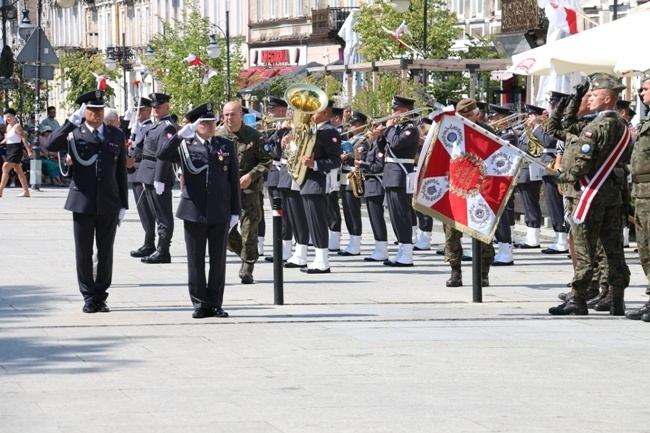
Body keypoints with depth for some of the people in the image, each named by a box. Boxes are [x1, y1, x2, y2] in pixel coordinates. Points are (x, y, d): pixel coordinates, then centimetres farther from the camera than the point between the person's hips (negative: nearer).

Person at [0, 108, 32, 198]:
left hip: (16, 149, -9)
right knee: (19, 171, 11)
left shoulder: (17, 127, -12)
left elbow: (24, 138, -17)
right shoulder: (8, 126, 13)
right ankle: (26, 191, 15)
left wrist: (28, 150, -23)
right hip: (10, 150, 9)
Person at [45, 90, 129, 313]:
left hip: (109, 203, 2)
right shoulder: (75, 135, 0)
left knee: (106, 253, 5)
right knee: (84, 253, 4)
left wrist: (123, 203, 5)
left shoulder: (116, 136, 8)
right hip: (82, 203, -2)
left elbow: (121, 172, 9)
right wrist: (72, 122, -22)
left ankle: (101, 295, 15)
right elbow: (51, 145, -19)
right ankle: (89, 297, 14)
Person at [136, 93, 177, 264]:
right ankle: (160, 251, 20)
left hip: (159, 175, -10)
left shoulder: (167, 127, -15)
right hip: (150, 177, 10)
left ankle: (163, 252, -3)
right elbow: (142, 145, 20)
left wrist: (159, 179, -24)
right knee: (159, 215, 14)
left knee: (163, 216, -5)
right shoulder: (155, 126, 16)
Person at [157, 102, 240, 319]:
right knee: (196, 261, 3)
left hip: (220, 212, 1)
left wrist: (235, 211, 3)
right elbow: (161, 155, -13)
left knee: (218, 260, 4)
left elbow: (234, 180, 8)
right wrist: (180, 136, -24)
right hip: (194, 212, -1)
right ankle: (199, 304, 9)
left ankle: (215, 303, 12)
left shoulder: (227, 146, 8)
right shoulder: (185, 145, 3)